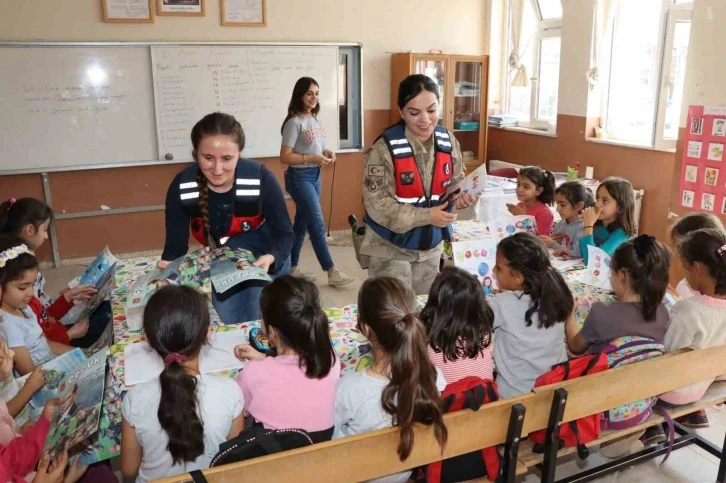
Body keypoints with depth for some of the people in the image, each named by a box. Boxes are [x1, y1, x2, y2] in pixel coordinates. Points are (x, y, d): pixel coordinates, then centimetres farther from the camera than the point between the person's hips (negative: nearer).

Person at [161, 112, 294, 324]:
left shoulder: (261, 178, -30)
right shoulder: (181, 187, -25)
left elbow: (285, 234, -22)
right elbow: (176, 244, -17)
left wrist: (271, 258, -43)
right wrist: (168, 266, -40)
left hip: (266, 259, -2)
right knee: (229, 326, 15)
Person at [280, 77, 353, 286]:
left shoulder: (316, 120, 10)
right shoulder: (294, 123, -14)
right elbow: (285, 157, -17)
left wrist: (326, 152, -1)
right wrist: (312, 158, -23)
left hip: (316, 175, 8)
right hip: (299, 177, -8)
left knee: (302, 222, 13)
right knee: (317, 223, -8)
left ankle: (293, 268, 23)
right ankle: (331, 272, -3)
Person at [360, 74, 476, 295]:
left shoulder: (448, 141, -3)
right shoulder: (385, 147, -20)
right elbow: (377, 204, -21)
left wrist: (460, 197, -15)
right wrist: (426, 216, -25)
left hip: (431, 246, 5)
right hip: (390, 247, -5)